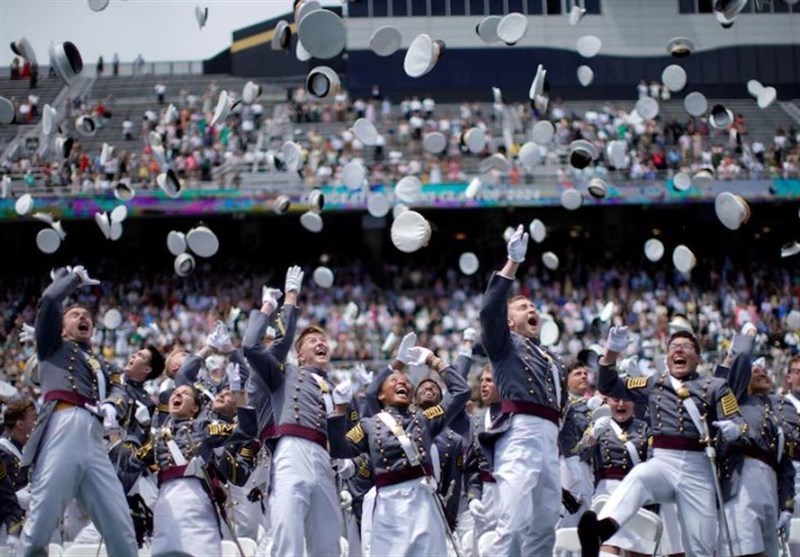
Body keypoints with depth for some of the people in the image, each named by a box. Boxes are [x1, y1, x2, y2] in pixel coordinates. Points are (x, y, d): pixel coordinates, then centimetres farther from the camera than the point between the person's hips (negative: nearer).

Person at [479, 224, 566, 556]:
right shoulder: (505, 344, 11)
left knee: (543, 528, 6)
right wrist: (513, 262, -11)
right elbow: (489, 309, -6)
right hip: (520, 435, -7)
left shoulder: (553, 361, 29)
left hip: (549, 440, 7)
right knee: (514, 524, -18)